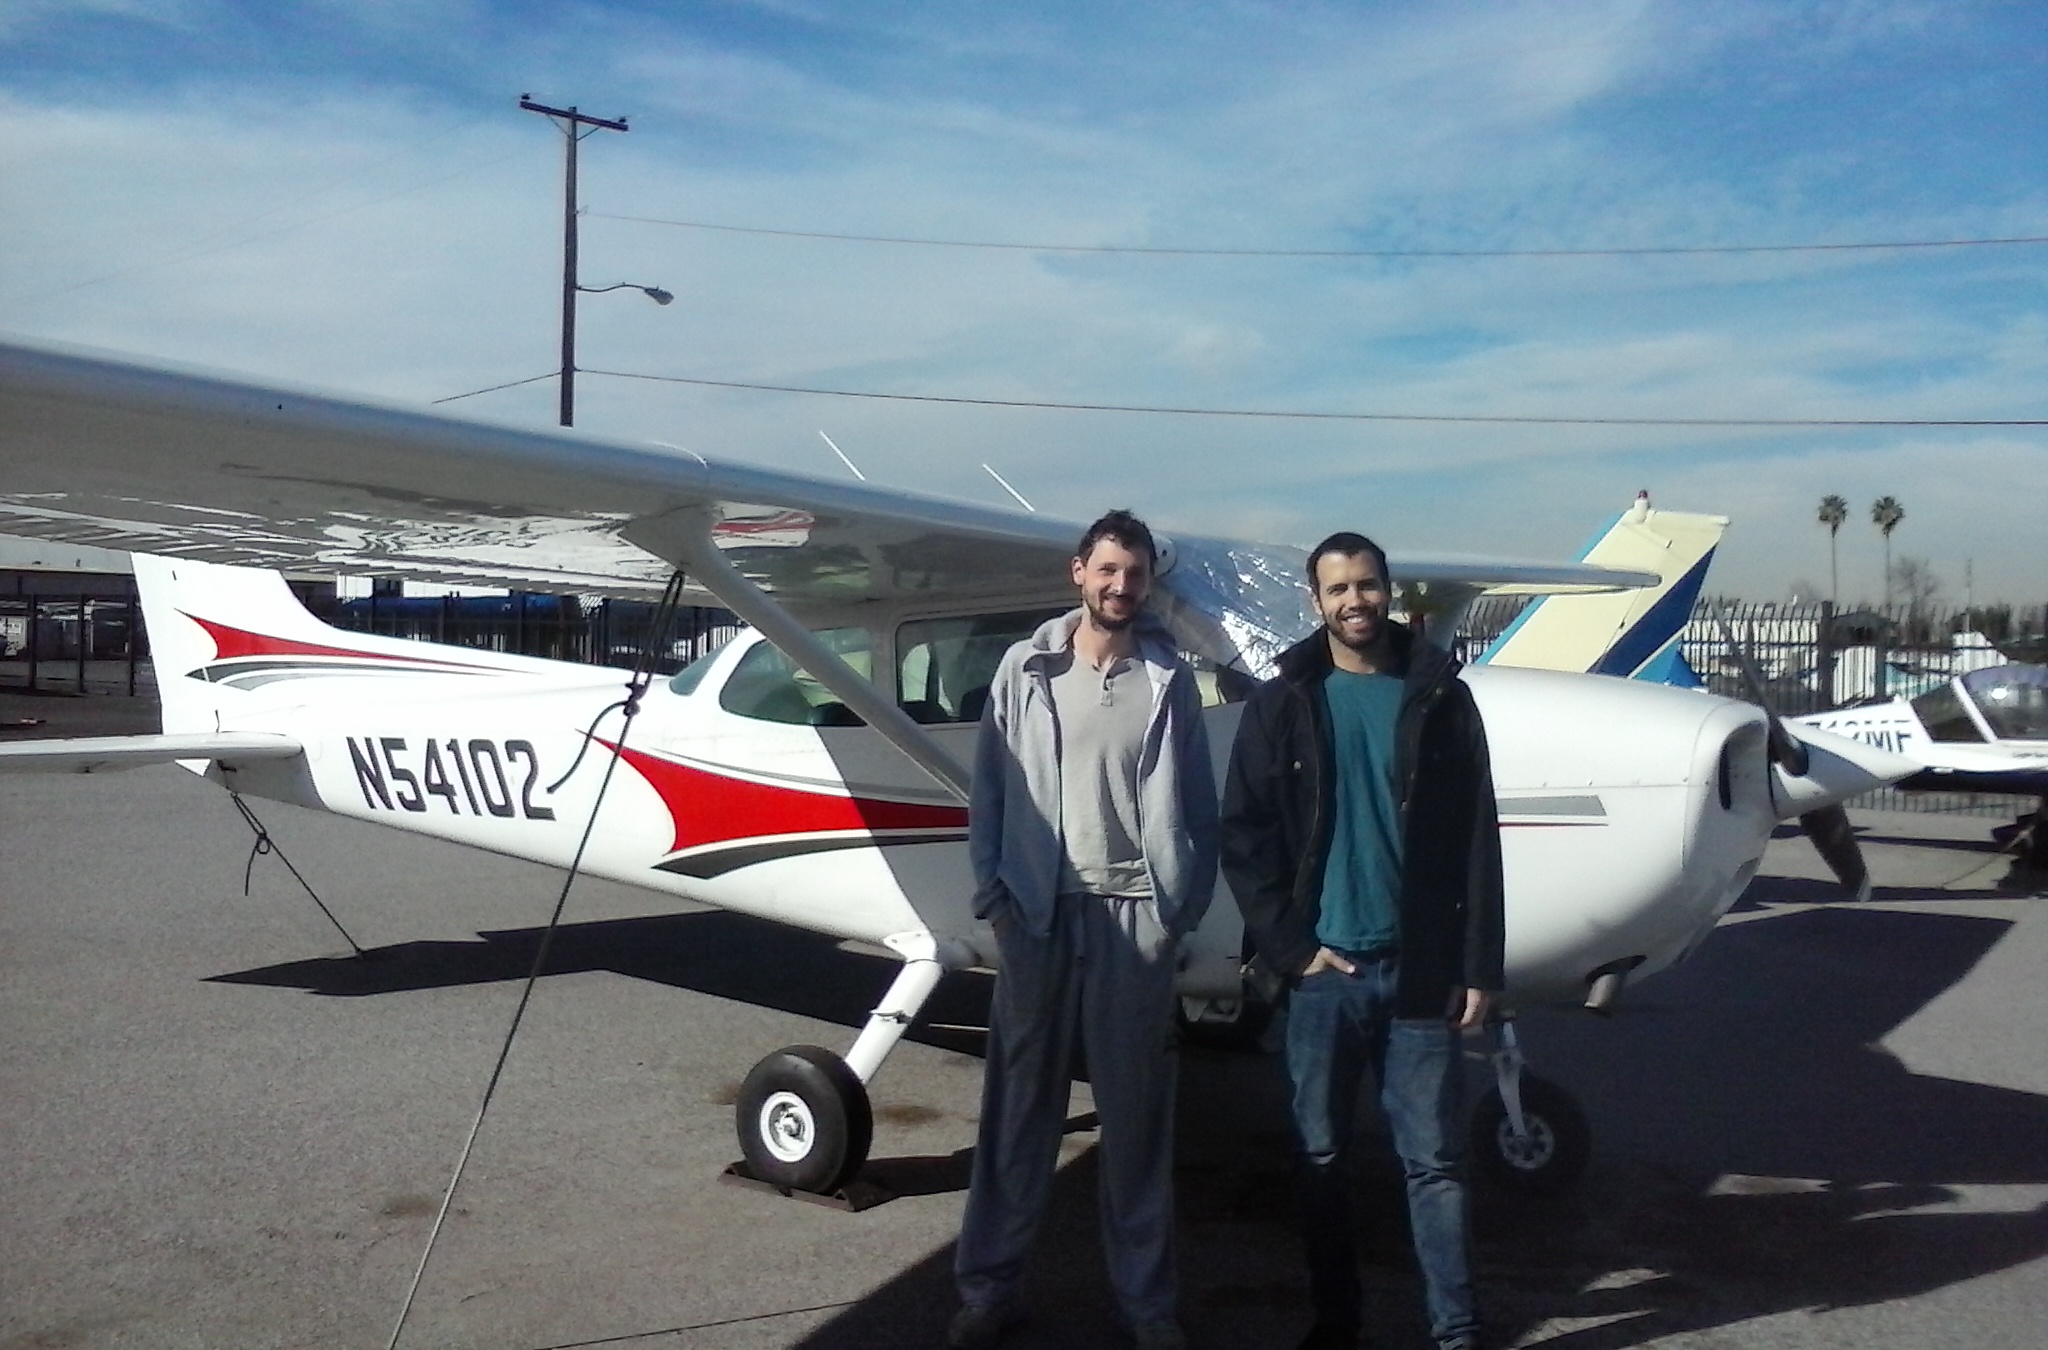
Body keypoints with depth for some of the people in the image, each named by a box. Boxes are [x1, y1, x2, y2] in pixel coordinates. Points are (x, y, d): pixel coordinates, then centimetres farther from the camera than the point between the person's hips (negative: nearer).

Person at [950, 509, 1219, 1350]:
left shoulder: (1169, 679, 3)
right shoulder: (1025, 668, 3)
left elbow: (1197, 807, 4)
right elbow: (989, 791, 4)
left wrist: (1182, 908, -2)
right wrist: (994, 896, -2)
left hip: (1134, 916, 0)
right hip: (1038, 911, 0)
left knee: (1137, 1115, 8)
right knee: (1019, 1106, 8)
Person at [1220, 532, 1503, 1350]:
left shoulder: (1440, 697, 3)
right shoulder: (1282, 703, 2)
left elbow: (1477, 843, 2)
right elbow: (1243, 838, 0)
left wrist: (1478, 967, -2)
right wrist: (1291, 947, -7)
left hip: (1418, 969, 0)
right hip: (1321, 969, 1)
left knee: (1434, 1159, 5)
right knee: (1320, 1156, 10)